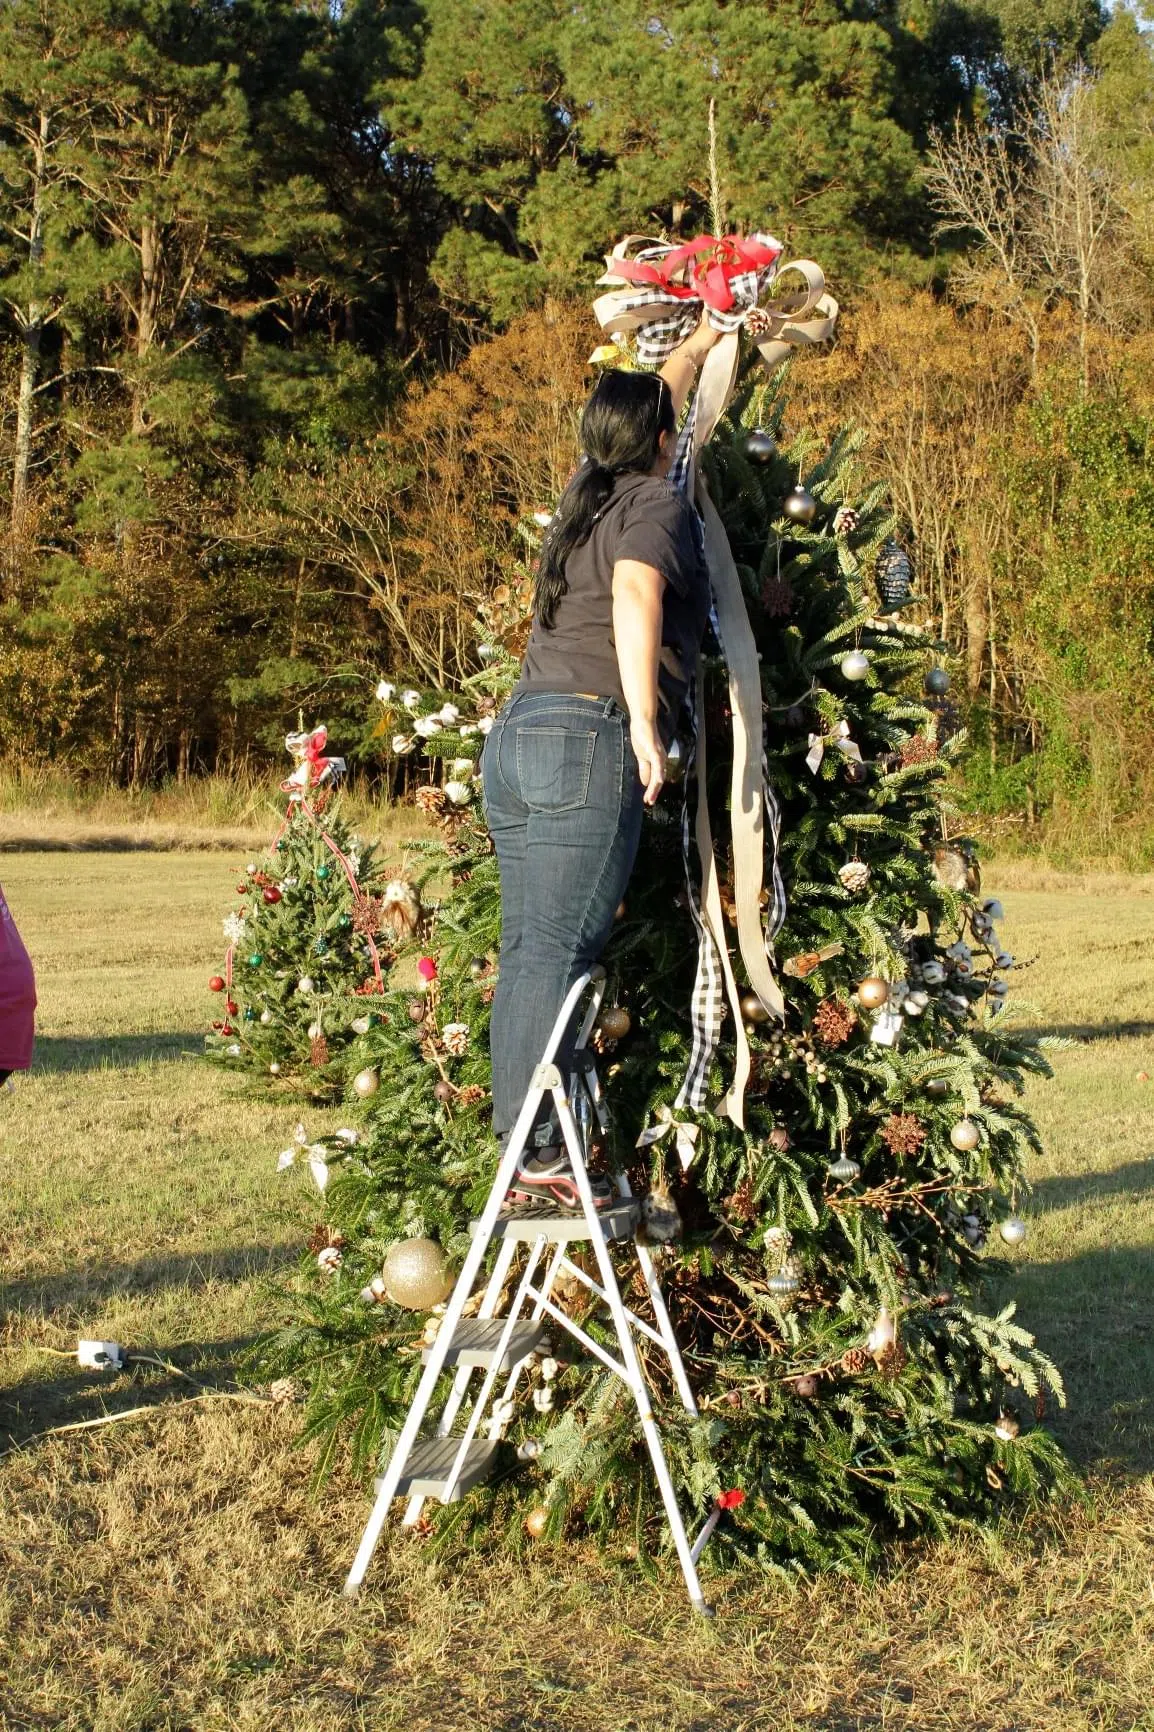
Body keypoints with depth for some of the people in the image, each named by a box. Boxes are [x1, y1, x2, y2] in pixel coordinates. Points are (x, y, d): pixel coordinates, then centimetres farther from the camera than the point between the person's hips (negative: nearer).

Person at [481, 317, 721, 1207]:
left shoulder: (587, 496, 21)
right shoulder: (657, 506, -2)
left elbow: (644, 406, 41)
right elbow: (635, 595, -23)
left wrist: (703, 341, 56)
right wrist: (645, 723, -27)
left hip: (515, 734, 8)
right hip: (589, 740, -8)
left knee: (526, 948, 6)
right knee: (558, 950, -10)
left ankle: (516, 1146, 8)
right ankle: (540, 1150, -11)